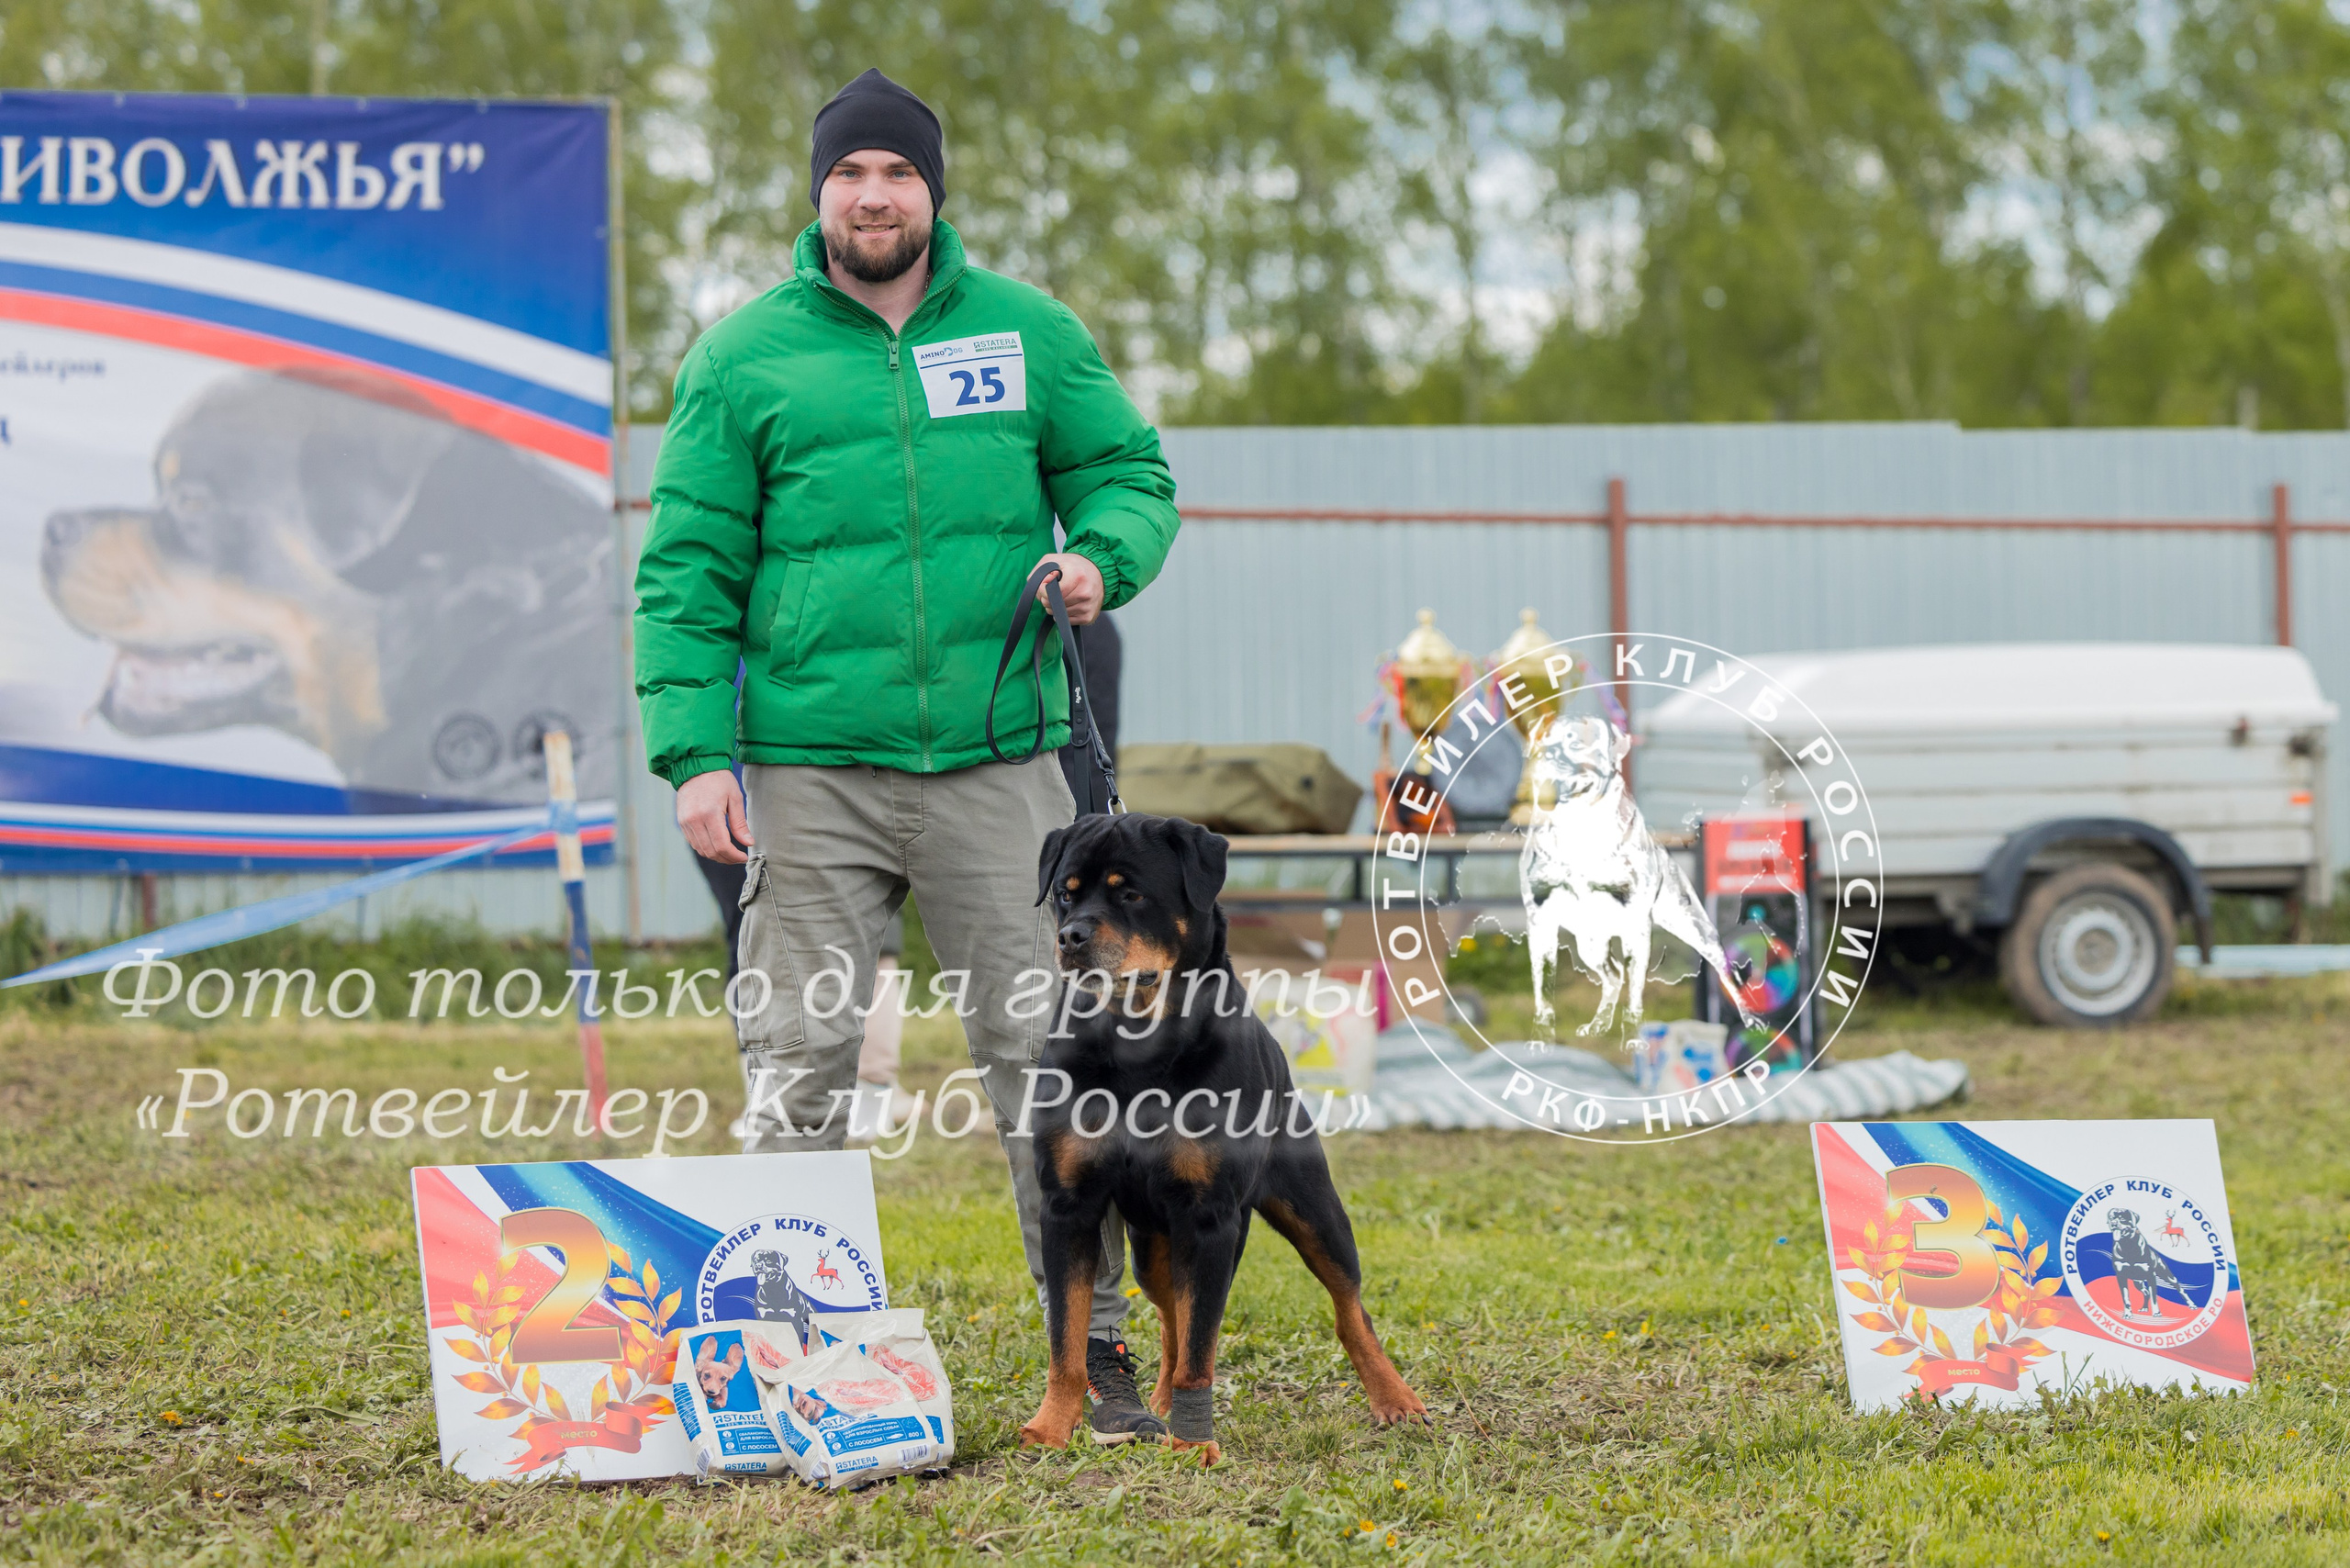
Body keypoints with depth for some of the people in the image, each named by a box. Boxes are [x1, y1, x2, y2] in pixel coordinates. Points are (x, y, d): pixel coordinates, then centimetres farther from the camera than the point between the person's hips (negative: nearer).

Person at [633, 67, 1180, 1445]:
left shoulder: (1029, 333, 8)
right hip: (810, 773, -1)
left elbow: (1130, 474, 16)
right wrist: (695, 750, -6)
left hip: (997, 762, 1)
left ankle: (1099, 1348, 8)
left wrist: (1103, 557, -8)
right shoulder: (745, 358, 4)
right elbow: (688, 569, 3)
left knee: (1046, 1053, 0)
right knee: (801, 1064, 2)